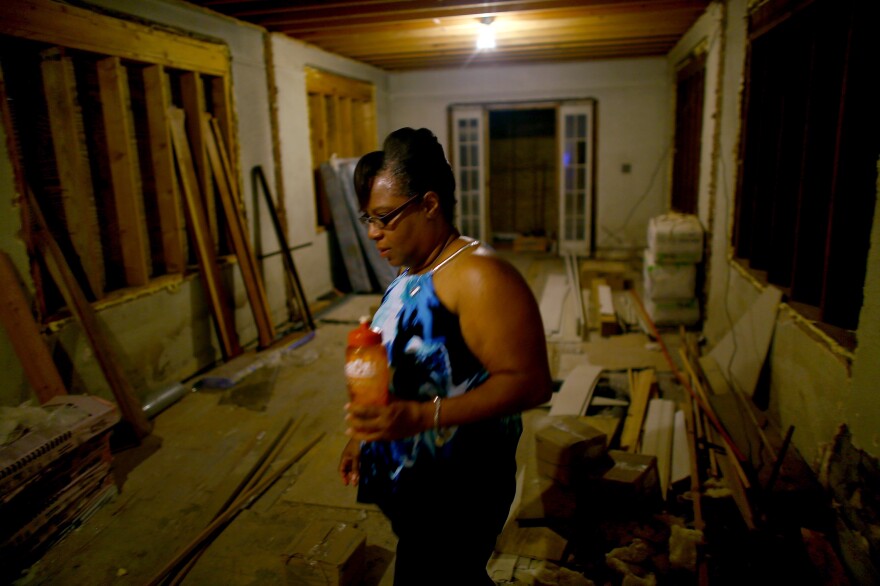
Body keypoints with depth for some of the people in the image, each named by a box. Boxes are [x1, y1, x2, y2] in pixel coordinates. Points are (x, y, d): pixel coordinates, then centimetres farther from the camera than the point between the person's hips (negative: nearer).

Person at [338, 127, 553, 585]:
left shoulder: (478, 276, -23)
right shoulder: (409, 273, 6)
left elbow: (529, 383, -27)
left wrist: (421, 416, -33)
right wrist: (365, 437, 15)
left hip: (459, 493, -8)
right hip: (409, 482, 8)